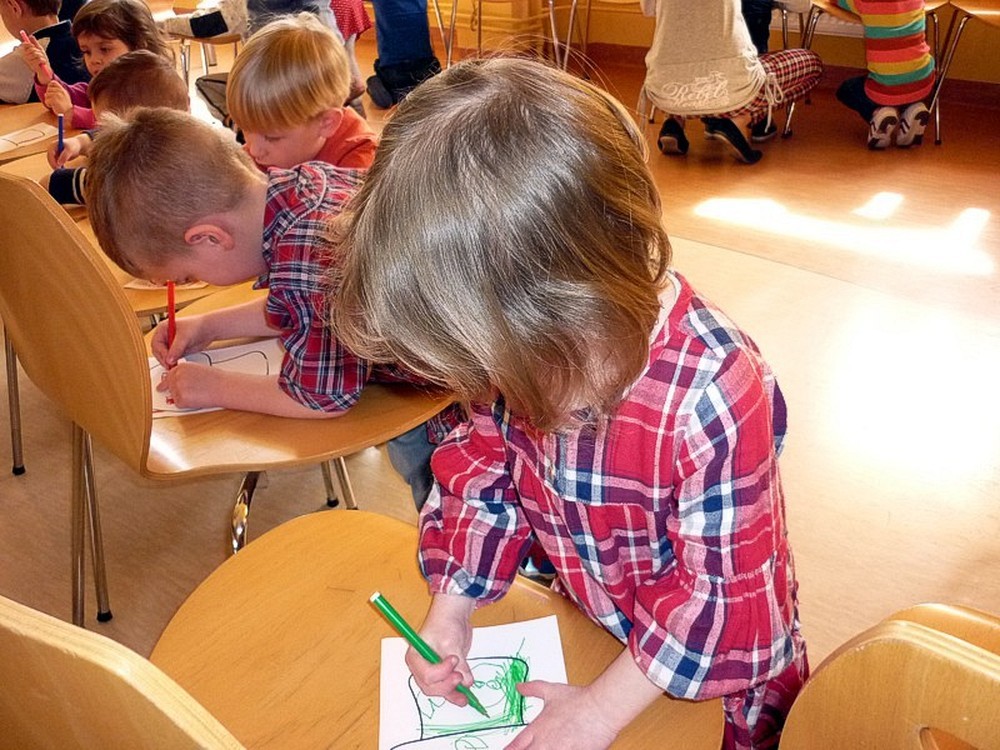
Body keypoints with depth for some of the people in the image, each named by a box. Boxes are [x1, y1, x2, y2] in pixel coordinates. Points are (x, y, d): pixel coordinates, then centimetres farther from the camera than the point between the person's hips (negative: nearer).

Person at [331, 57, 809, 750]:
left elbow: (724, 593, -29)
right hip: (583, 618, 5)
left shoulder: (710, 394, -40)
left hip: (713, 667, -4)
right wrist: (452, 604, -11)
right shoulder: (520, 348, -22)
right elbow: (484, 465, -5)